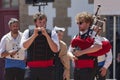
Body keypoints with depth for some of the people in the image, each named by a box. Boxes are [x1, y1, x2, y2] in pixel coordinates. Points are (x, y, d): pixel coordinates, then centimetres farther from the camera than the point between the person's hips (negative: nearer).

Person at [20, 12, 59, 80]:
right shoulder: (28, 32, 8)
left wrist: (46, 35, -15)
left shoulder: (52, 33, 5)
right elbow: (24, 46, -8)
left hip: (47, 69, 0)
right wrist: (34, 35, -16)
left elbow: (56, 49, -9)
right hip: (32, 69, 1)